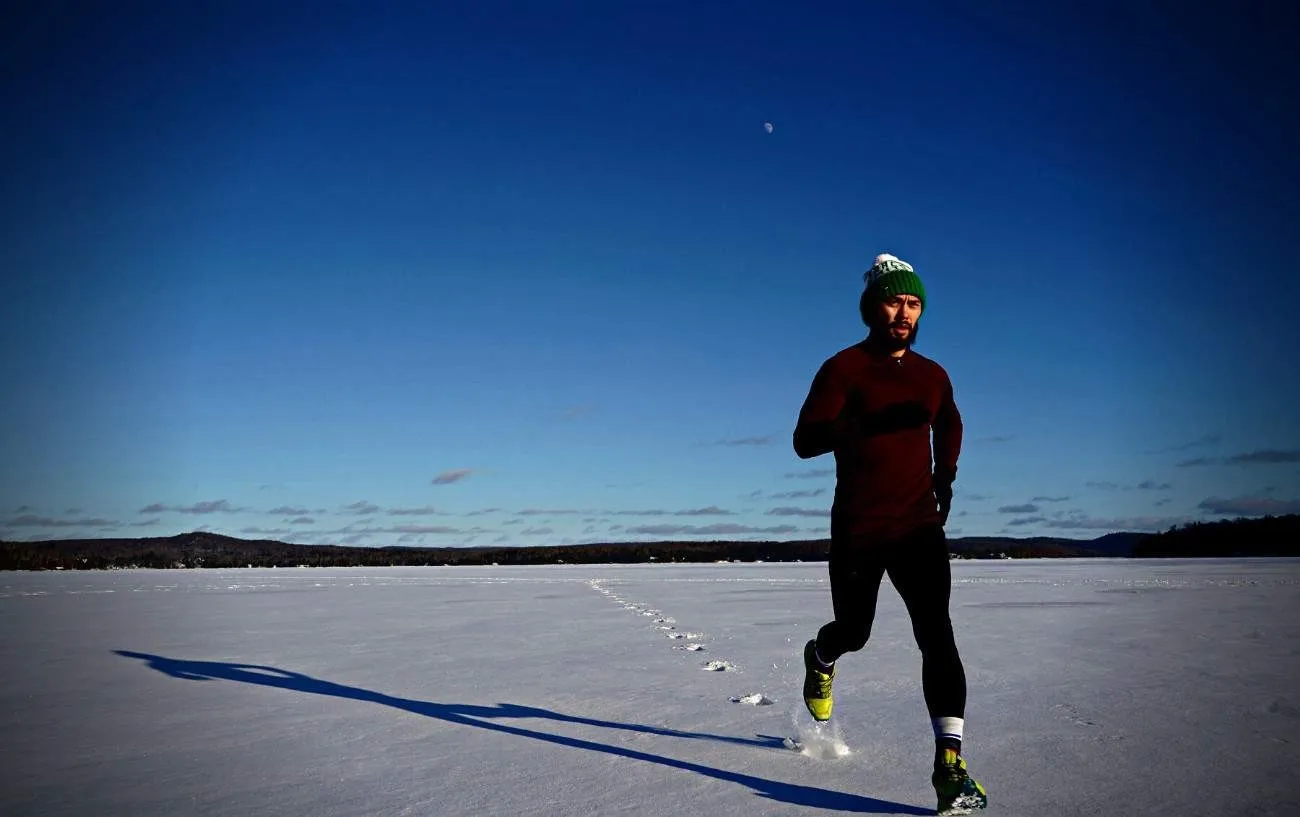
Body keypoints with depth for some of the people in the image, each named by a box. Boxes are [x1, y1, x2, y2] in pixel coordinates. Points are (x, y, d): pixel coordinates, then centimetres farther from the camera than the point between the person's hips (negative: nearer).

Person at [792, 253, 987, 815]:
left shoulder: (932, 376, 7)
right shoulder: (843, 368, -9)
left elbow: (950, 426, 30)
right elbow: (805, 440, -22)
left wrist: (945, 474, 15)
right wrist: (872, 420, -34)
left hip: (919, 526, 3)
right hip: (857, 530, -3)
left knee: (935, 631, -13)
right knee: (853, 631, 13)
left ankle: (950, 763, -14)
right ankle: (820, 658, 50)